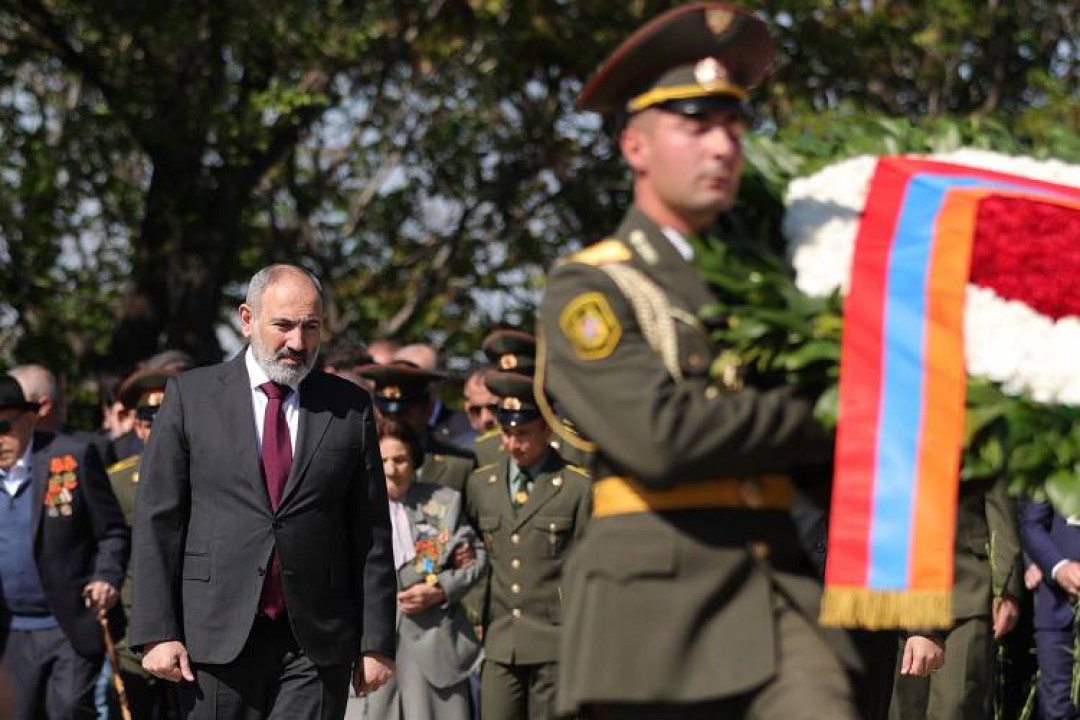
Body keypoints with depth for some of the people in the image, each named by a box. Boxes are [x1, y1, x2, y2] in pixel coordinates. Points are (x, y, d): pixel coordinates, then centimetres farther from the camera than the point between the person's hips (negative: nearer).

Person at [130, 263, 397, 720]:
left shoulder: (350, 408, 8)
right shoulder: (190, 396, 4)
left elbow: (372, 534, 8)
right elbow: (157, 520, 2)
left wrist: (377, 642, 4)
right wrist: (157, 632, -6)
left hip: (317, 645, 1)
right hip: (217, 639, 0)